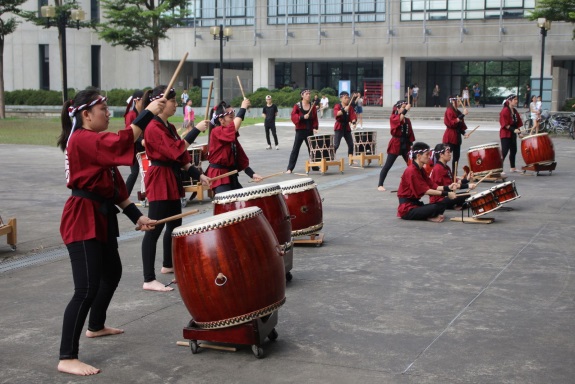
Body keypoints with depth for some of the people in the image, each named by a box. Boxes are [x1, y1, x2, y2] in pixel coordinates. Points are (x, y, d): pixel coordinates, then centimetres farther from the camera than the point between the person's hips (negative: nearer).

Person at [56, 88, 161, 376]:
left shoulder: (96, 142, 17)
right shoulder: (82, 139, -15)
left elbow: (114, 185, 17)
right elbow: (123, 141, -31)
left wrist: (136, 216, 11)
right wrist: (149, 113, -26)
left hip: (101, 216, 11)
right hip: (82, 219, -11)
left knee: (112, 272, 26)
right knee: (87, 288, -15)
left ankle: (96, 326, 47)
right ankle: (67, 358, -12)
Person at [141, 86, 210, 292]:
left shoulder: (169, 127, 14)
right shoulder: (153, 128, -16)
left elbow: (181, 154, 16)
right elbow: (176, 151, -25)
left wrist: (198, 175, 8)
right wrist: (196, 130, -20)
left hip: (172, 179, 10)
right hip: (159, 180, -10)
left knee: (175, 224, 20)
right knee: (154, 229, -9)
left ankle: (168, 265, 37)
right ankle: (149, 280, -8)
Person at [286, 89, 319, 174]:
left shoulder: (312, 106, 6)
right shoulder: (297, 106, -4)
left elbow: (315, 118, 5)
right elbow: (293, 116, -12)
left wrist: (315, 127, -7)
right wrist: (302, 117, -25)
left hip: (309, 131, 3)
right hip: (300, 130, -3)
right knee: (295, 149, -2)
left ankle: (314, 166, 22)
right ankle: (290, 168, -1)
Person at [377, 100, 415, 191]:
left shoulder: (408, 120, 10)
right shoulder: (393, 118, -4)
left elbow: (410, 134, 11)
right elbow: (399, 120, -28)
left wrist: (411, 145, 4)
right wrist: (406, 110, -30)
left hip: (405, 145, 5)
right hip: (395, 144, -5)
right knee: (387, 166, -4)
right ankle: (380, 185, 1)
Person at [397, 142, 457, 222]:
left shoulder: (421, 170, 14)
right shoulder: (411, 171, -18)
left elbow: (433, 186, 6)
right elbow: (425, 190, -22)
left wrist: (447, 187, -10)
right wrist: (446, 194, -23)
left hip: (416, 204, 9)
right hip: (407, 209, -9)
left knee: (442, 204, -5)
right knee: (434, 208, -28)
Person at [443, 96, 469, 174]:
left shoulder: (458, 112, 16)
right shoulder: (449, 111, -10)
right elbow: (453, 123, -21)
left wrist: (464, 133, 6)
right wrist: (463, 115, -24)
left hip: (457, 136, 9)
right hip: (450, 136, -9)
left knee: (456, 156, 9)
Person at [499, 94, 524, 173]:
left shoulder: (515, 111, 12)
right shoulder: (505, 111, -14)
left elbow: (517, 123, 17)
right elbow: (505, 124, -19)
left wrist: (519, 132, 8)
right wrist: (514, 130, -25)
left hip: (513, 134, 9)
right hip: (505, 134, -9)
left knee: (514, 150, 14)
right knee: (504, 151, -11)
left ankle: (513, 168, 24)